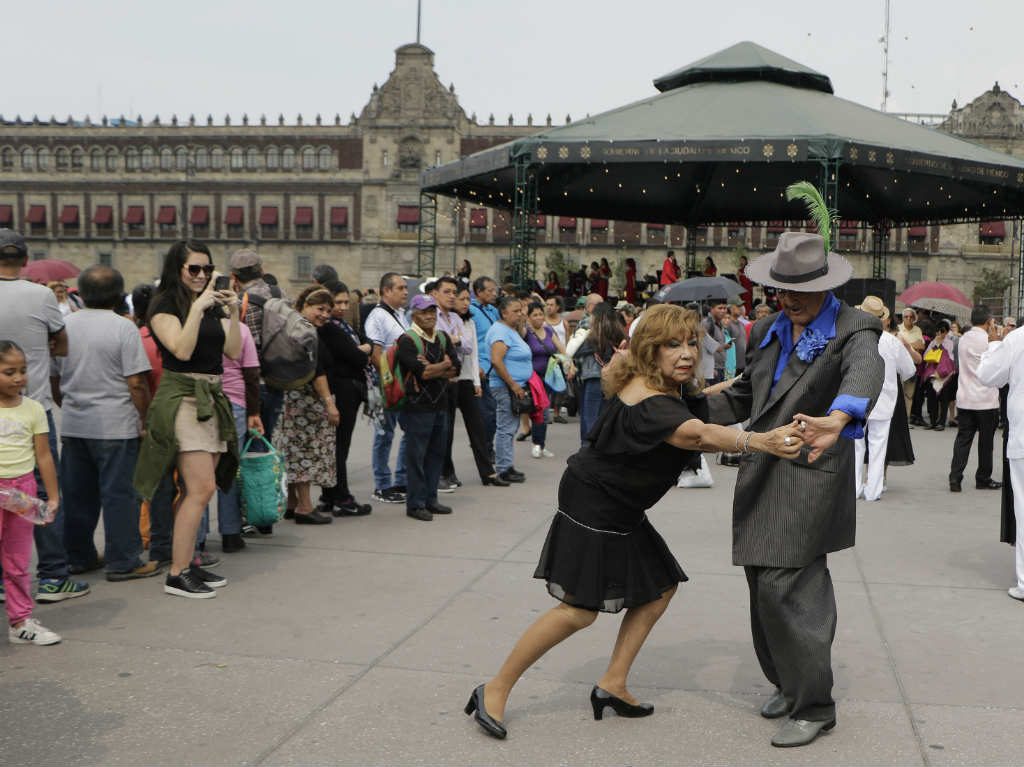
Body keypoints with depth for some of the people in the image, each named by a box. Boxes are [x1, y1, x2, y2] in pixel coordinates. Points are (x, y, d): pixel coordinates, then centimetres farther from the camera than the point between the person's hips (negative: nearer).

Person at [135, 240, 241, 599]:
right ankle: (177, 575, -8)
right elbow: (182, 349, -17)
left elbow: (234, 351, 8)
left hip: (212, 399, 7)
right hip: (182, 397, -7)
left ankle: (188, 563, 16)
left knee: (197, 491, 8)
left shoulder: (213, 305, 15)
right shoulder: (165, 304, -4)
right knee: (202, 488, -13)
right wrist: (197, 308, -19)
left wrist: (233, 313, -3)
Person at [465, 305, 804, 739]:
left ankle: (612, 685, 19)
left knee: (660, 588, 11)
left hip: (620, 512, 10)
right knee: (579, 610, -8)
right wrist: (758, 441, -61)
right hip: (591, 510, -10)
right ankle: (495, 690, 4)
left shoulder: (674, 390, 3)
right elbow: (698, 434, -47)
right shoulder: (648, 401, -29)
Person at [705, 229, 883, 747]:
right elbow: (742, 397, 21)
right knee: (766, 584, 14)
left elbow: (865, 372, -31)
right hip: (762, 473, 7)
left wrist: (837, 420, -52)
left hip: (811, 470, -7)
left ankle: (814, 706, 5)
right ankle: (789, 683, 34)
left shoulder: (851, 329, -9)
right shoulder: (768, 332, 14)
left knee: (783, 587, -10)